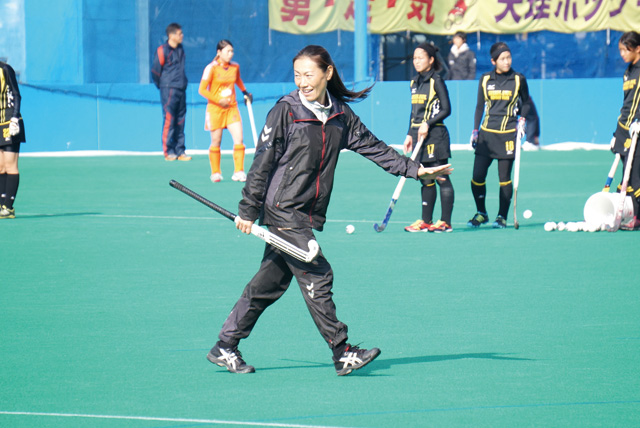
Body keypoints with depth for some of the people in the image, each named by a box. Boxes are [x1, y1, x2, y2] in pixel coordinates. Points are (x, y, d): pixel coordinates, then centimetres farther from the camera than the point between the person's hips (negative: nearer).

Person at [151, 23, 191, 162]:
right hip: (168, 90, -7)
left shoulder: (180, 50, 14)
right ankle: (168, 151, -2)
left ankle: (180, 151, 10)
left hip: (181, 90, 7)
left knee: (180, 121, 7)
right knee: (169, 120, -6)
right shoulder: (162, 50, -8)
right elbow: (156, 71, -3)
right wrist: (162, 86, 5)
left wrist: (183, 83, 16)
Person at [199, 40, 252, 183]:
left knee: (239, 139, -9)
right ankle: (215, 173, 17)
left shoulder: (235, 67, 5)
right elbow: (202, 90, -10)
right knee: (216, 141, 4)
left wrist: (245, 92, 21)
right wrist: (218, 100, -16)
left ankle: (239, 172, -4)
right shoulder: (211, 68, -10)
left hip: (232, 107, 4)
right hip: (215, 108, -4)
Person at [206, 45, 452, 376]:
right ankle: (342, 354, -6)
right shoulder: (286, 110, -7)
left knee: (270, 282, 9)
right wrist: (248, 210, -6)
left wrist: (416, 170, 11)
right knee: (317, 277, -9)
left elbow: (372, 147, 15)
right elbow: (262, 162, -6)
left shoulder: (340, 115, 9)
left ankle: (225, 348, 18)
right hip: (283, 210, -6)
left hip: (309, 215, 6)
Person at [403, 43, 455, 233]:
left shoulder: (436, 81, -7)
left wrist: (428, 124, -17)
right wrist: (409, 134, 14)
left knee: (441, 178, -5)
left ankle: (445, 221, -3)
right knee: (425, 179, 9)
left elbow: (446, 109, -11)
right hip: (418, 134, 8)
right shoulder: (414, 82, 14)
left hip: (434, 134, -8)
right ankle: (426, 220, 12)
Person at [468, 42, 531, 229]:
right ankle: (481, 213, 16)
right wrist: (475, 130, 9)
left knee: (504, 178, 0)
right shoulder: (485, 80, 7)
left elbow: (526, 103, 14)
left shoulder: (519, 80, 2)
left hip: (508, 135, -2)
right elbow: (480, 106, 14)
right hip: (486, 133, 2)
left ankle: (502, 217, 11)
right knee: (477, 177, -3)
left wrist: (522, 118, -4)